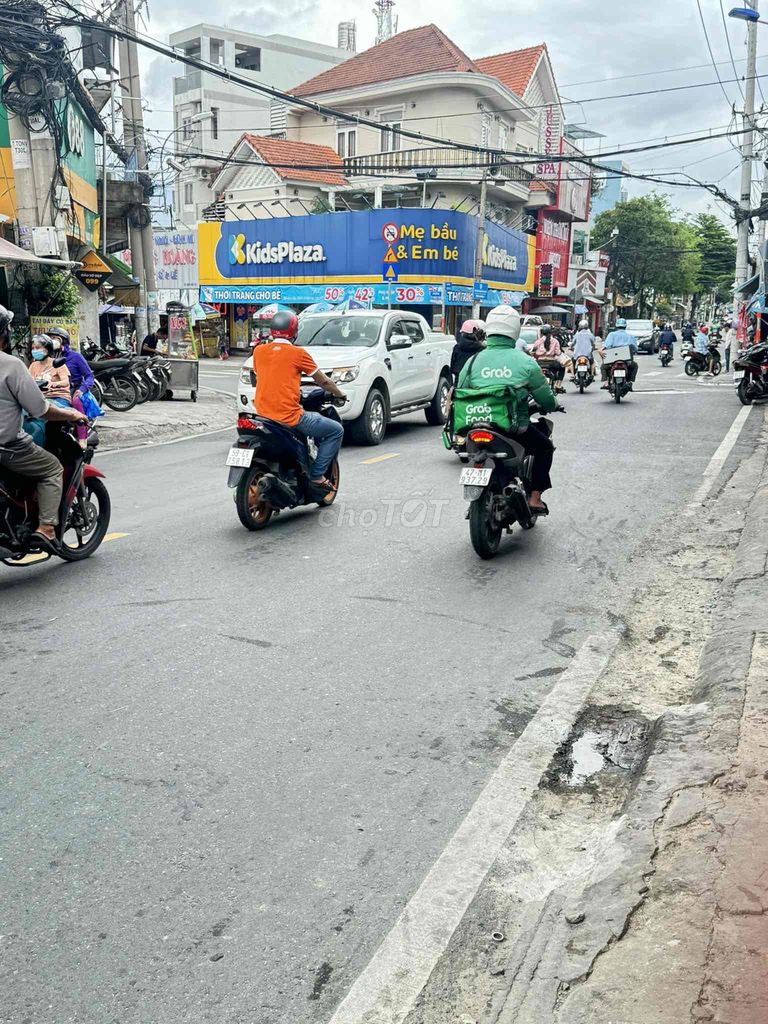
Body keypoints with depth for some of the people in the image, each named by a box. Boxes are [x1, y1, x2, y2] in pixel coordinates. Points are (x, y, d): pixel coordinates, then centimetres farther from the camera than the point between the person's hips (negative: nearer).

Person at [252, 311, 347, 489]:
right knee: (336, 430, 8)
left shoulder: (258, 351, 8)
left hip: (262, 413, 7)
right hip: (289, 416, -7)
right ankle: (317, 474, 1)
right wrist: (339, 394, 24)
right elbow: (324, 382, 6)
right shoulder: (298, 353, -4)